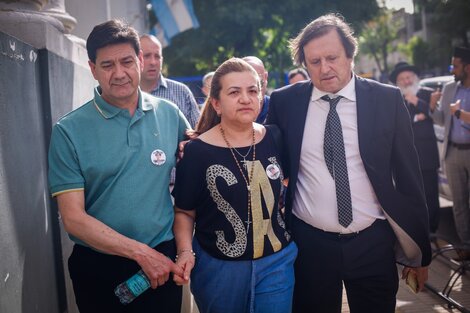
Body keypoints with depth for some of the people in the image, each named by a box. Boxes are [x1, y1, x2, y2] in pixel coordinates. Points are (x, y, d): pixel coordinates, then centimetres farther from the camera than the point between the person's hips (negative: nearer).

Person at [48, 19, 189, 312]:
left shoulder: (170, 114, -1)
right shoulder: (68, 131, -9)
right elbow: (73, 218, -11)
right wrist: (141, 252, -15)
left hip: (164, 258, 2)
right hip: (98, 266, -2)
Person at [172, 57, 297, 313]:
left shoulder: (274, 139, -2)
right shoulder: (197, 151, -11)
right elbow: (184, 212, -2)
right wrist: (185, 252, -16)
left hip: (277, 261, 3)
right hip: (219, 267, -2)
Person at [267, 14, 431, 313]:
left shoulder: (387, 99, -4)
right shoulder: (285, 102, -2)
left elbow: (408, 176, 0)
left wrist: (421, 250, 3)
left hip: (373, 243, 0)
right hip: (309, 243, 1)